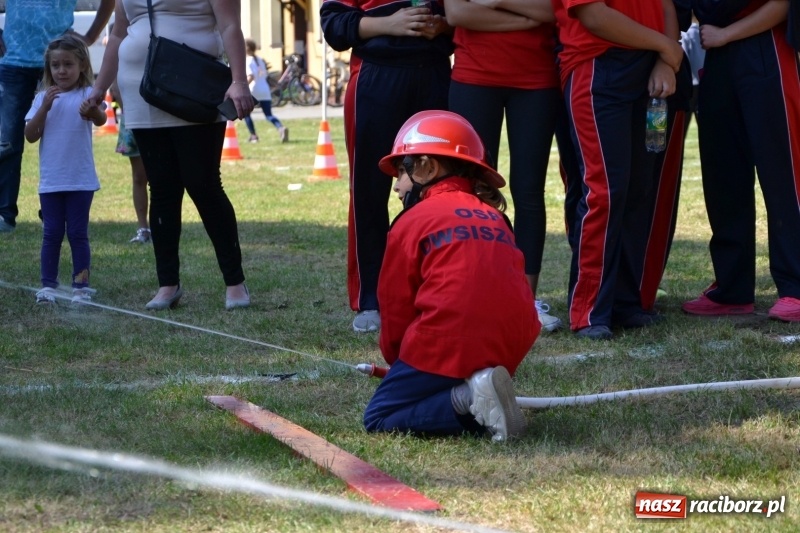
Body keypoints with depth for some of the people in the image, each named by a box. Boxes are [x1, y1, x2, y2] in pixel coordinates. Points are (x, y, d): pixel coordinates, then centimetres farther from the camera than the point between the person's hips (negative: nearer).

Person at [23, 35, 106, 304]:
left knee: (77, 233, 2)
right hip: (50, 180, 3)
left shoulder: (87, 95, -5)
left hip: (80, 180, -3)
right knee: (52, 233, 6)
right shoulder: (43, 97, 6)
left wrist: (92, 111, -49)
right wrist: (45, 107, -14)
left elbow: (101, 119, -25)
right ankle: (48, 285, 11)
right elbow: (30, 135, -1)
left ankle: (81, 286, 7)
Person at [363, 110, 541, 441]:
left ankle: (465, 400, -18)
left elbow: (395, 307, 7)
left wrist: (398, 362, 25)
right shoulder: (496, 218, 20)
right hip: (509, 350, 6)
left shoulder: (414, 220, 5)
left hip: (446, 345, -6)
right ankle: (477, 395, -5)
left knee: (378, 419, 3)